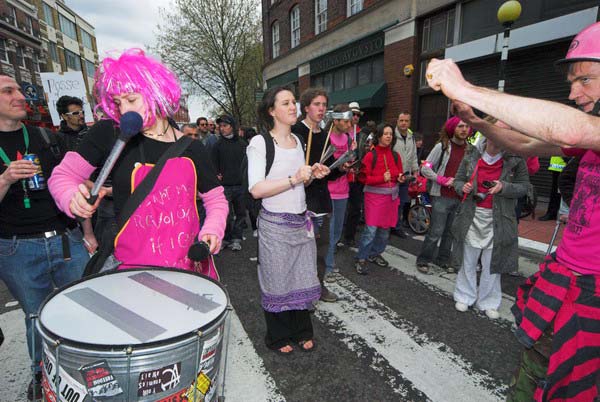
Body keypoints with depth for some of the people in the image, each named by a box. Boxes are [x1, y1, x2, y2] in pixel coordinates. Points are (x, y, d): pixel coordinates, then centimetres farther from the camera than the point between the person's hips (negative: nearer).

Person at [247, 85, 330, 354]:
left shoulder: (297, 140, 11)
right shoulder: (259, 143, -11)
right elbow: (257, 189, -21)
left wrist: (312, 175, 1)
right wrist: (294, 179, -24)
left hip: (301, 220, 6)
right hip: (275, 224, -6)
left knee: (302, 278, 15)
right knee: (277, 281, 9)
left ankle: (301, 332, 36)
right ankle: (278, 337, 32)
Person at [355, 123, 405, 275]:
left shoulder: (395, 156, 8)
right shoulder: (370, 155, -7)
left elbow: (399, 174, 19)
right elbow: (364, 178, -9)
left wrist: (400, 177, -4)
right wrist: (382, 178, -21)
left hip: (391, 196, 6)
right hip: (374, 195, -5)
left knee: (385, 229, 12)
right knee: (371, 229, -10)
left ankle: (375, 254, 29)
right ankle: (361, 259, 3)